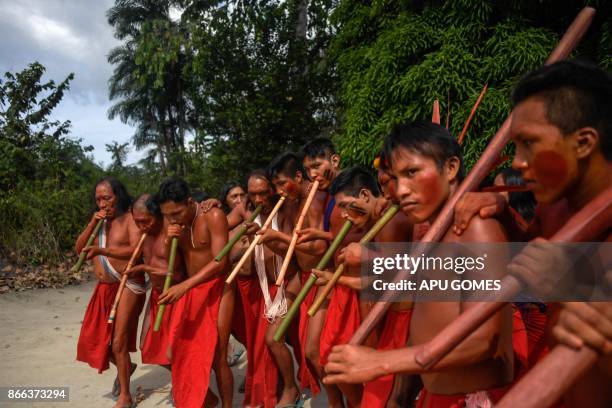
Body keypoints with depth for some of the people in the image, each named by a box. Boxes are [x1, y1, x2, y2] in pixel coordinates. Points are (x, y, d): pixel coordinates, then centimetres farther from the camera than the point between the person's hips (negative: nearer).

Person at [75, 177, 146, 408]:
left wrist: (101, 250, -31)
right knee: (95, 339, 11)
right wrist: (92, 223, -7)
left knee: (118, 342, -2)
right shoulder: (100, 221, 12)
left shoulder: (130, 218, -9)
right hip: (104, 288, 7)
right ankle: (125, 367, 41)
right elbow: (79, 248, 5)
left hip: (128, 286, -7)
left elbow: (135, 250, -22)